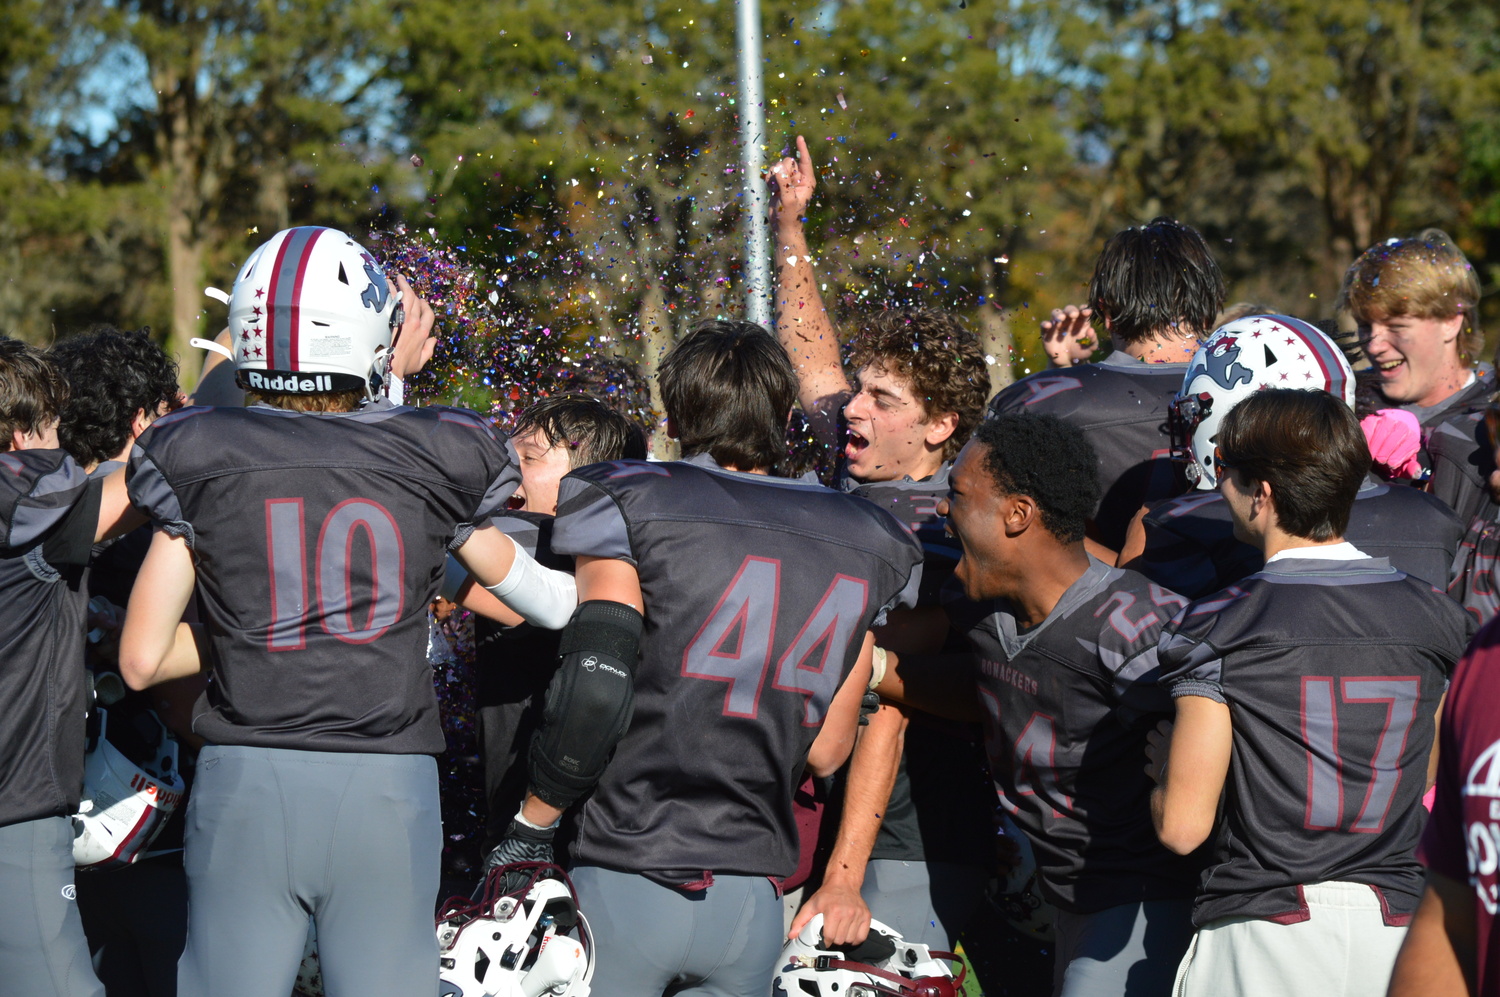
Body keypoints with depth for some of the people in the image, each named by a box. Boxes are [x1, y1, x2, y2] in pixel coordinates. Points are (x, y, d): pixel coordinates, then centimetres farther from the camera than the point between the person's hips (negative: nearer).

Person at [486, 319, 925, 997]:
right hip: (753, 902, 4)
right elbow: (825, 753, 9)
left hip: (626, 886, -4)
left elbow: (594, 685, -15)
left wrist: (531, 828, -7)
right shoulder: (865, 543, 9)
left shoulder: (625, 506, -3)